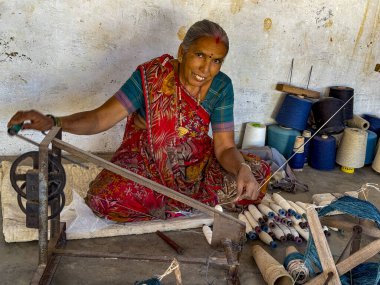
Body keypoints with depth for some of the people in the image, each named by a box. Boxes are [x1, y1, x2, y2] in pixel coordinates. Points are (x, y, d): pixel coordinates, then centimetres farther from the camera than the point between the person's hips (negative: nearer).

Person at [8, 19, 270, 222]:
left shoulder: (221, 86, -12)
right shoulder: (151, 76, -20)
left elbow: (225, 147, -14)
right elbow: (101, 118, -24)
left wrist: (242, 168, -37)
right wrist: (52, 122, -42)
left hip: (197, 165, 3)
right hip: (147, 165, -2)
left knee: (259, 173, -16)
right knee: (105, 198, -31)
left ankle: (160, 203, -11)